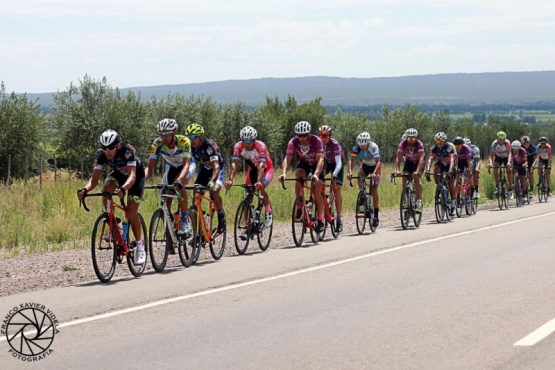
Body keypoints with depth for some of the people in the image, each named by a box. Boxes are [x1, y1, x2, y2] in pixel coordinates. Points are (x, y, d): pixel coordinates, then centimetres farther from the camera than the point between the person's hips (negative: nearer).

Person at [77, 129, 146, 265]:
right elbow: (94, 178, -28)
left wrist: (122, 189, -67)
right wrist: (85, 190, -49)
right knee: (106, 190, -30)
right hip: (118, 173, 4)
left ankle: (140, 247, 4)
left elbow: (132, 176, -47)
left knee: (130, 214, -14)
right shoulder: (101, 155, -25)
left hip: (136, 175, -4)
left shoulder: (128, 151, -37)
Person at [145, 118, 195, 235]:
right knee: (166, 196, -9)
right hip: (171, 167, 4)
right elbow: (149, 168, -27)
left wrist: (179, 180, -61)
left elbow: (186, 164, -43)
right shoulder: (157, 144, -27)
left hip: (187, 166, -4)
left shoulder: (183, 142, -35)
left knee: (178, 186, -32)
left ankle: (185, 221, -23)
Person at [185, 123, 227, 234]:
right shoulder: (190, 147, -17)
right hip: (204, 169, 5)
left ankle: (221, 217, -10)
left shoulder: (209, 145, -33)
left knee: (214, 191, -30)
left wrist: (212, 181, -58)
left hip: (217, 169, -5)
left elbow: (216, 166, -42)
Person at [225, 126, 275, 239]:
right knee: (248, 197, -7)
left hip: (266, 169, -4)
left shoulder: (261, 146, -33)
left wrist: (258, 181, -56)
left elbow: (261, 165, -42)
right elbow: (234, 164, -32)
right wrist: (230, 179, -47)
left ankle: (268, 211, -7)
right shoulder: (238, 146, -24)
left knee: (261, 187, -31)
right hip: (252, 169, 4)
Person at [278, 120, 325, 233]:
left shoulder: (316, 141, -33)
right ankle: (299, 206, -17)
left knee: (316, 191, -13)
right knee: (299, 176, -30)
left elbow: (320, 159, -41)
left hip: (316, 165, -2)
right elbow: (287, 159, -32)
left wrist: (316, 174, -57)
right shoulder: (293, 142, -27)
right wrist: (284, 173, -50)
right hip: (303, 163, 2)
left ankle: (320, 220, -3)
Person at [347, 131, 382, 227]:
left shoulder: (373, 147, -35)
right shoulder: (356, 147, -26)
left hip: (375, 166, -4)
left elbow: (378, 162, -42)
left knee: (373, 190, -12)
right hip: (365, 165, 4)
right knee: (359, 177, -26)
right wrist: (350, 172, -47)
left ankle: (376, 216, -5)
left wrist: (374, 173, -57)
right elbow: (351, 160, -30)